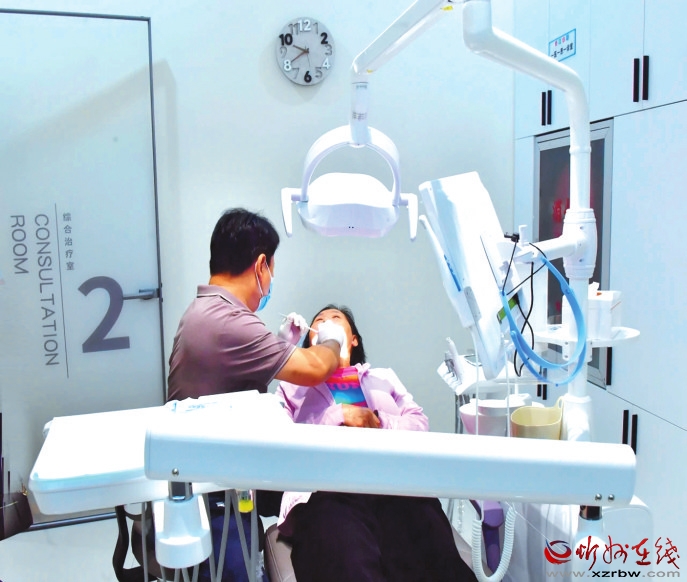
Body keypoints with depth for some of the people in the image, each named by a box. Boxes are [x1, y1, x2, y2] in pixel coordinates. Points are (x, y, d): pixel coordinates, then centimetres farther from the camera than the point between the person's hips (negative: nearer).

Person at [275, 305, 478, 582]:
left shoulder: (384, 376, 35)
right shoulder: (294, 384, 29)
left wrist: (379, 423, 0)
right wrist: (336, 417, 1)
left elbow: (419, 423, 19)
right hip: (328, 487, -2)